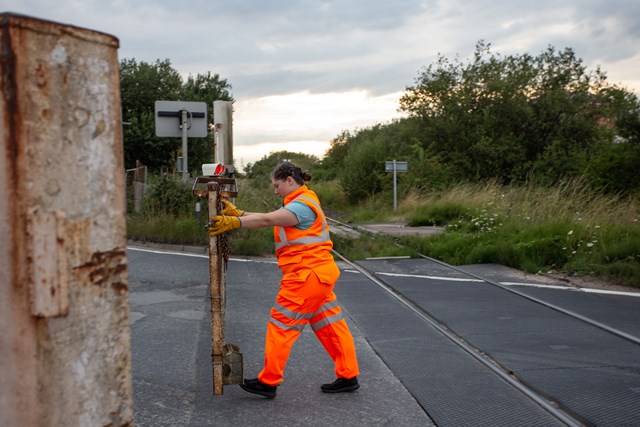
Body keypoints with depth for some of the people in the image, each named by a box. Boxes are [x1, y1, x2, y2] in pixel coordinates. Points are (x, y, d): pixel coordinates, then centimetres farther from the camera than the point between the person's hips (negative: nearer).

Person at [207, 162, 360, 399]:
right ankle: (348, 376, 18)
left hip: (306, 275, -11)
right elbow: (269, 218, 11)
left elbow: (267, 220, -27)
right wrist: (238, 212, 4)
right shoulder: (300, 203, 19)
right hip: (319, 273, 11)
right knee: (331, 327, 12)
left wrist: (234, 222, -30)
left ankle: (268, 382, 6)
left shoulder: (302, 205, -15)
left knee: (281, 326, -2)